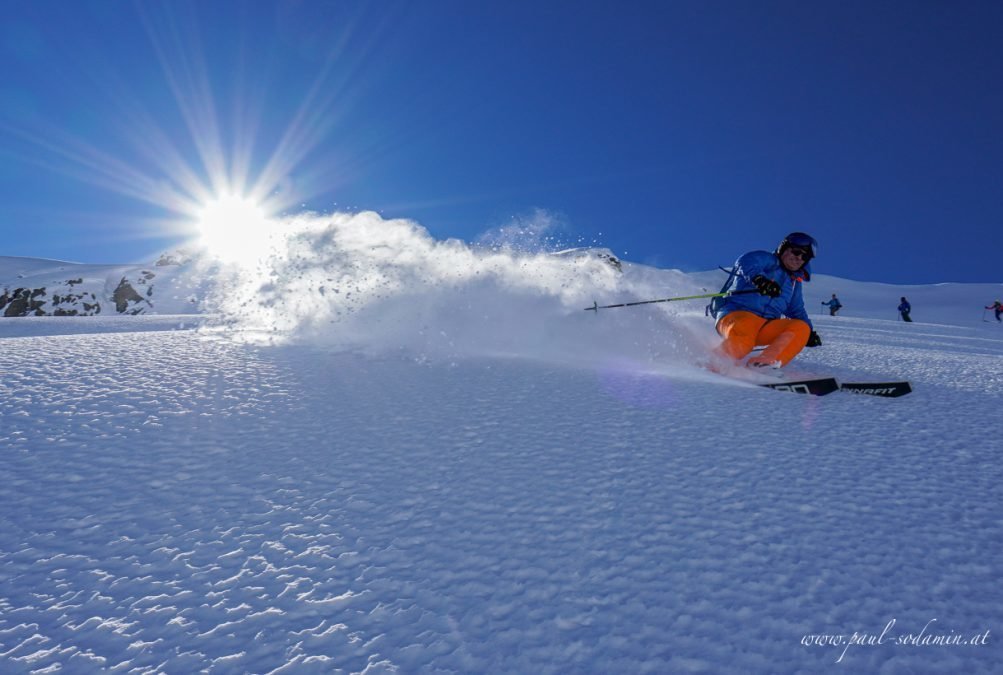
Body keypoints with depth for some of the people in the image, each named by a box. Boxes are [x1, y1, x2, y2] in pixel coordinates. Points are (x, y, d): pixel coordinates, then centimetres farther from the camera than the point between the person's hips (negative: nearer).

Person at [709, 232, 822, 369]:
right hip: (738, 313, -7)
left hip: (766, 327, 7)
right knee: (741, 343, -39)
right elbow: (746, 262, -16)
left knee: (801, 328, -18)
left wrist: (809, 331, 17)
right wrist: (758, 278, -38)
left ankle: (764, 363, -35)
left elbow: (797, 311, 35)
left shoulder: (794, 282, 30)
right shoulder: (767, 259, 6)